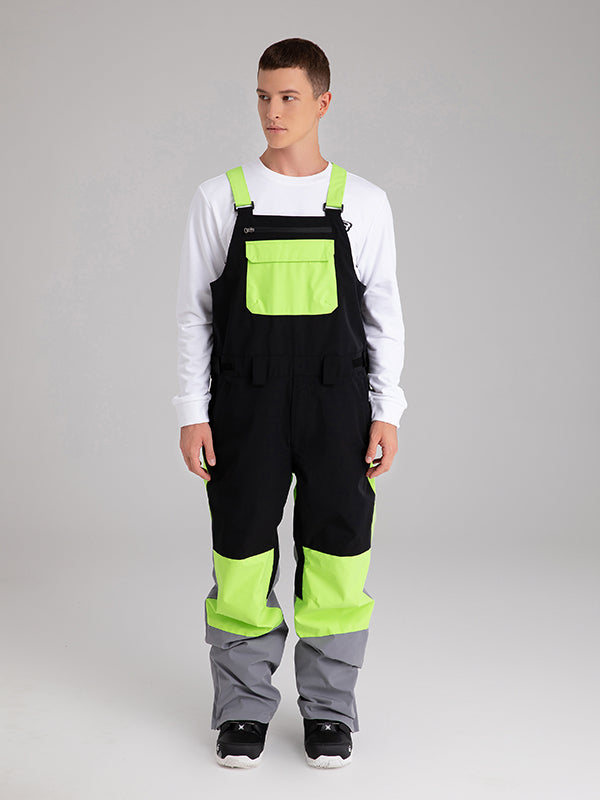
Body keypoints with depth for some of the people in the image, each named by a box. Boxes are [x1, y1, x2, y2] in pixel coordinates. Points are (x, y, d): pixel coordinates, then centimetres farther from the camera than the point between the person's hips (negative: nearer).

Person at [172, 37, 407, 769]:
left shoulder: (363, 202, 4)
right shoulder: (220, 198, 3)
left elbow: (383, 315, 7)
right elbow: (193, 312, 5)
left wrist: (385, 411, 0)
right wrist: (192, 413, -2)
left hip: (337, 403, 0)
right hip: (245, 405, 0)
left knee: (336, 557, 3)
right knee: (242, 554, 4)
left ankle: (329, 711, 19)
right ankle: (243, 710, 20)